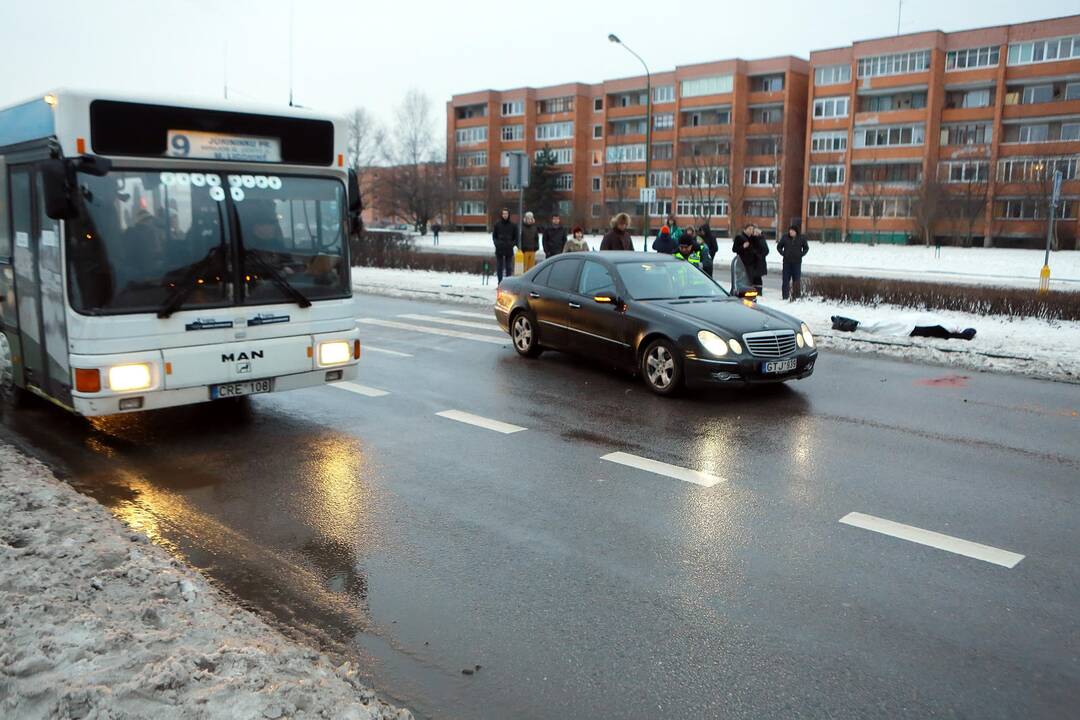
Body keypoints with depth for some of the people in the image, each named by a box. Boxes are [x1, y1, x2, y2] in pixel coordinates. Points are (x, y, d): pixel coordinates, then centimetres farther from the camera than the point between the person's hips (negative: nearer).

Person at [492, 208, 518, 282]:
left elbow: (516, 237, 9)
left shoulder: (513, 225, 4)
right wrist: (497, 243, -7)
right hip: (499, 249, 0)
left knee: (509, 267, 3)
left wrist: (513, 244, -7)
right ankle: (500, 283, 9)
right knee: (499, 267, 4)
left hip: (509, 249, 0)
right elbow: (494, 236, 9)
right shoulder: (497, 224, 5)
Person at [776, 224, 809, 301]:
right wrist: (783, 254, 1)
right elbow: (779, 247, 12)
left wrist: (801, 255, 2)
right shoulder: (785, 238, 0)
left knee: (796, 280, 1)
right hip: (787, 262, 0)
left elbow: (806, 248, 14)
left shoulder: (801, 238, 0)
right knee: (786, 280, 1)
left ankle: (795, 297, 7)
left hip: (797, 262, 0)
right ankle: (785, 297, 7)